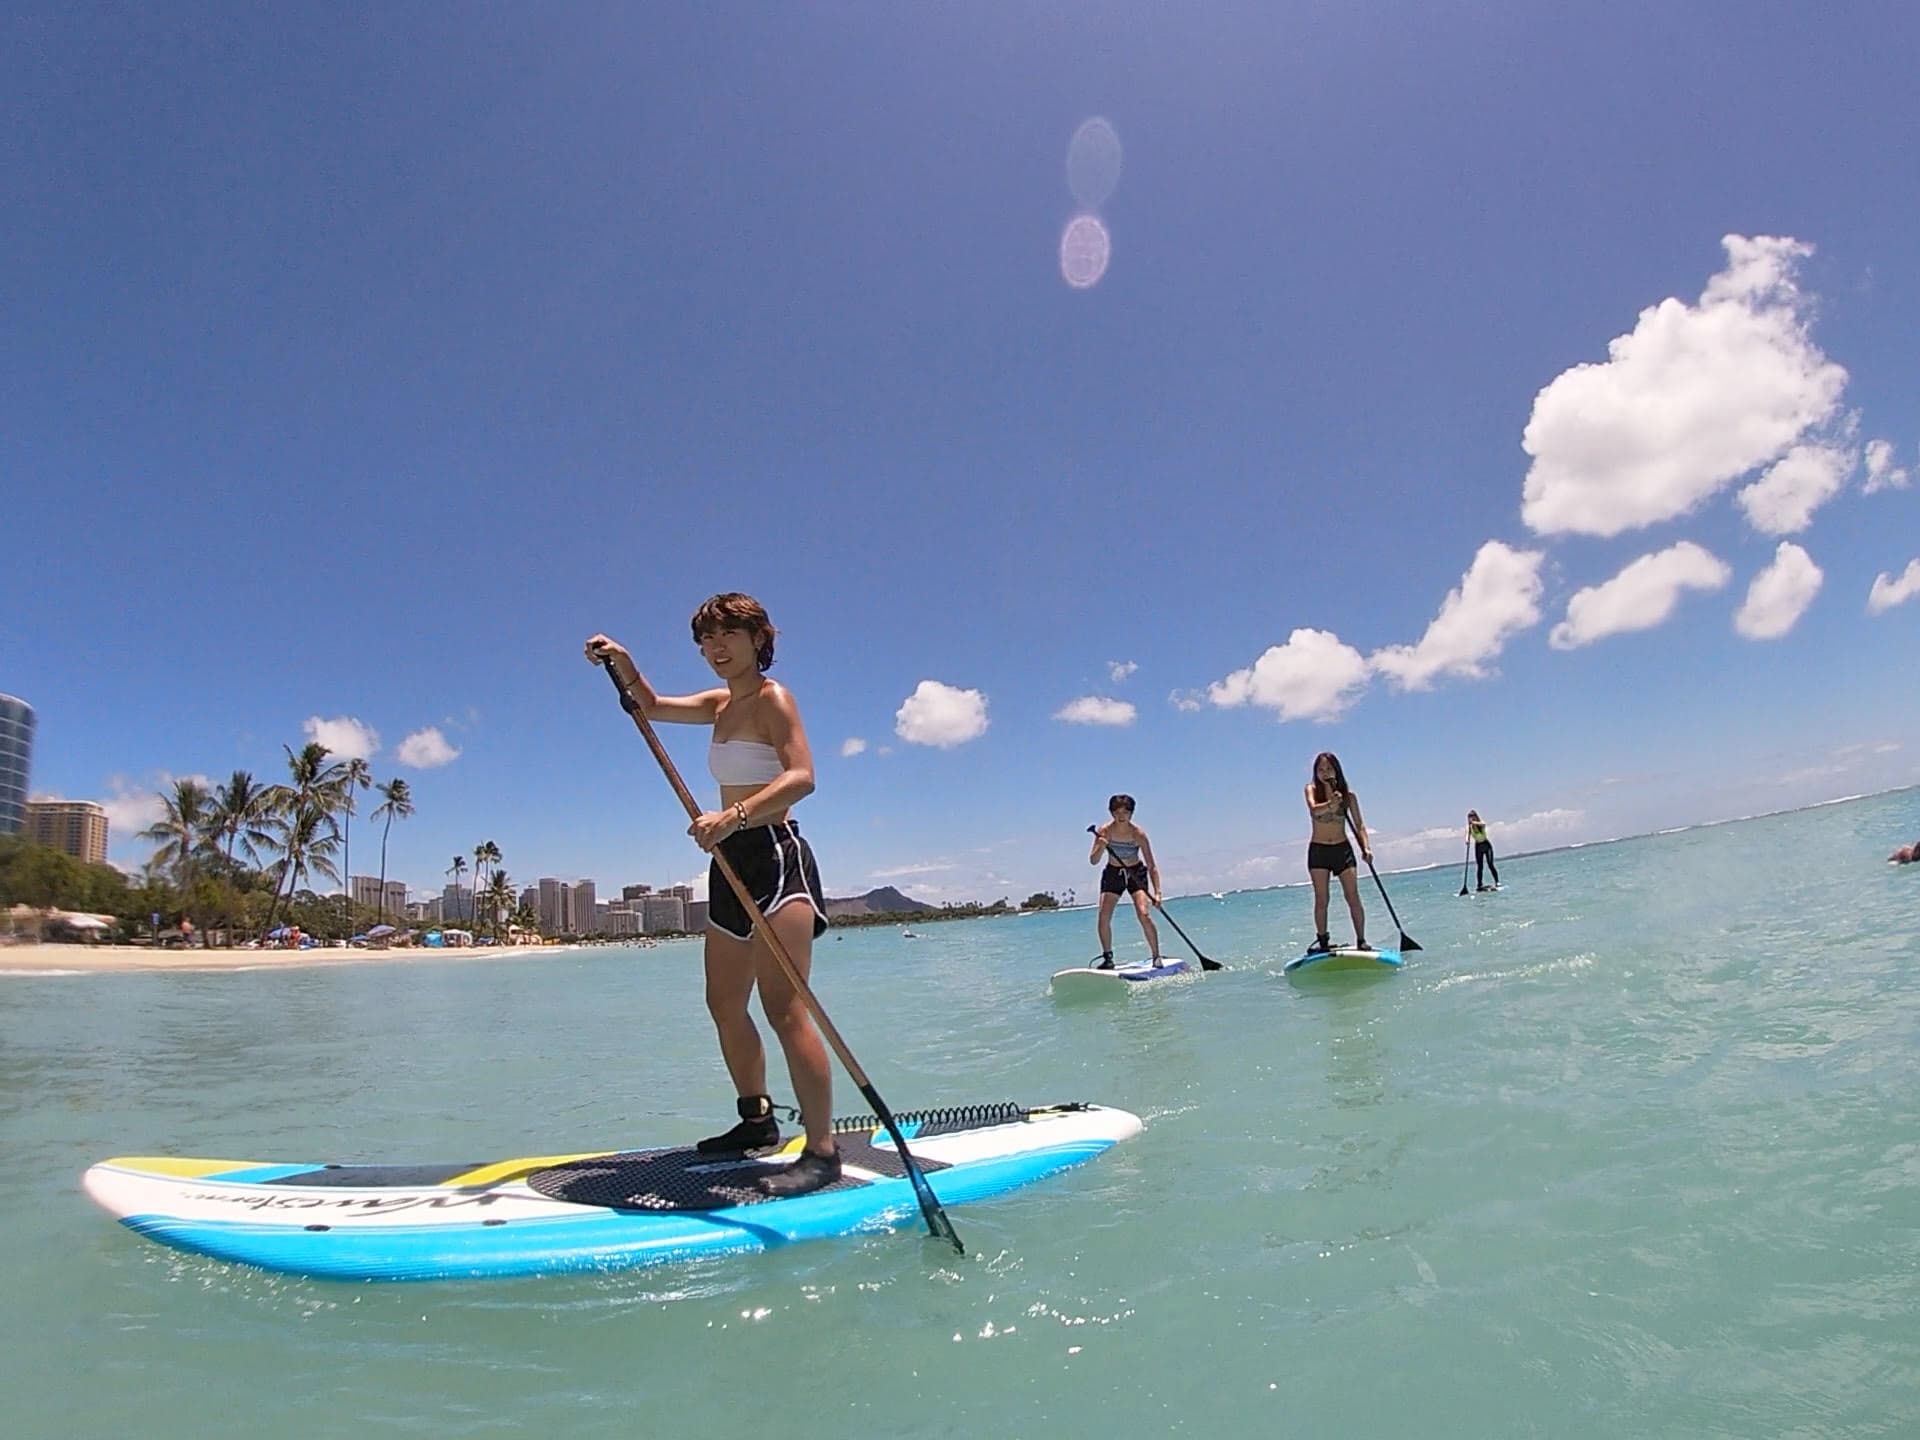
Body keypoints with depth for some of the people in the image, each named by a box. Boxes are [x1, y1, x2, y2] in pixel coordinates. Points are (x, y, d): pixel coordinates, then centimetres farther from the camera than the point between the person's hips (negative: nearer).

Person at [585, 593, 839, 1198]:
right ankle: (757, 1120, 29)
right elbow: (652, 706, 29)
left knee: (784, 1008, -16)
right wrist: (623, 663, 9)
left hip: (776, 856, -9)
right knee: (725, 1005, 15)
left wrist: (733, 816, -35)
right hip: (733, 864, 10)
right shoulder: (721, 704, 17)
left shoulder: (772, 698, -8)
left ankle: (822, 1151, -13)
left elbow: (801, 776, -22)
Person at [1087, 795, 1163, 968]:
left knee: (1143, 914, -19)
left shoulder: (1138, 834, -21)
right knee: (1104, 916, -11)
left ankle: (1156, 957, -7)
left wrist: (1157, 892, -27)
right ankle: (1108, 958, 2)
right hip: (1113, 874, 2)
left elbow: (1152, 866, -19)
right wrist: (1101, 848, -38)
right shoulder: (1104, 831, -17)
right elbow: (1093, 861, -17)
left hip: (1136, 873, -2)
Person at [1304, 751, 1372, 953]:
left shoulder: (1348, 796, -1)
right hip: (1318, 850, -1)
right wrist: (1331, 804, -46)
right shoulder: (1312, 789, -4)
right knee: (1321, 899, 1)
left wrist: (1366, 847, -15)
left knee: (1353, 898, -3)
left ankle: (1361, 940, 3)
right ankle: (1322, 941, 9)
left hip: (1343, 848, 1)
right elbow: (1313, 809, -25)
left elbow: (1359, 825, 1)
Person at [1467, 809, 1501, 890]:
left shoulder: (1481, 823, -10)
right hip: (1478, 846, 2)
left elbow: (1483, 824, -35)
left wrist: (1475, 823, -51)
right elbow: (1468, 835, -23)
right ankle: (1479, 885, 1)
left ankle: (1497, 881, -4)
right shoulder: (1469, 827, -6)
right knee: (1479, 866, 0)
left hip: (1486, 845, -2)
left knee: (1490, 865, -10)